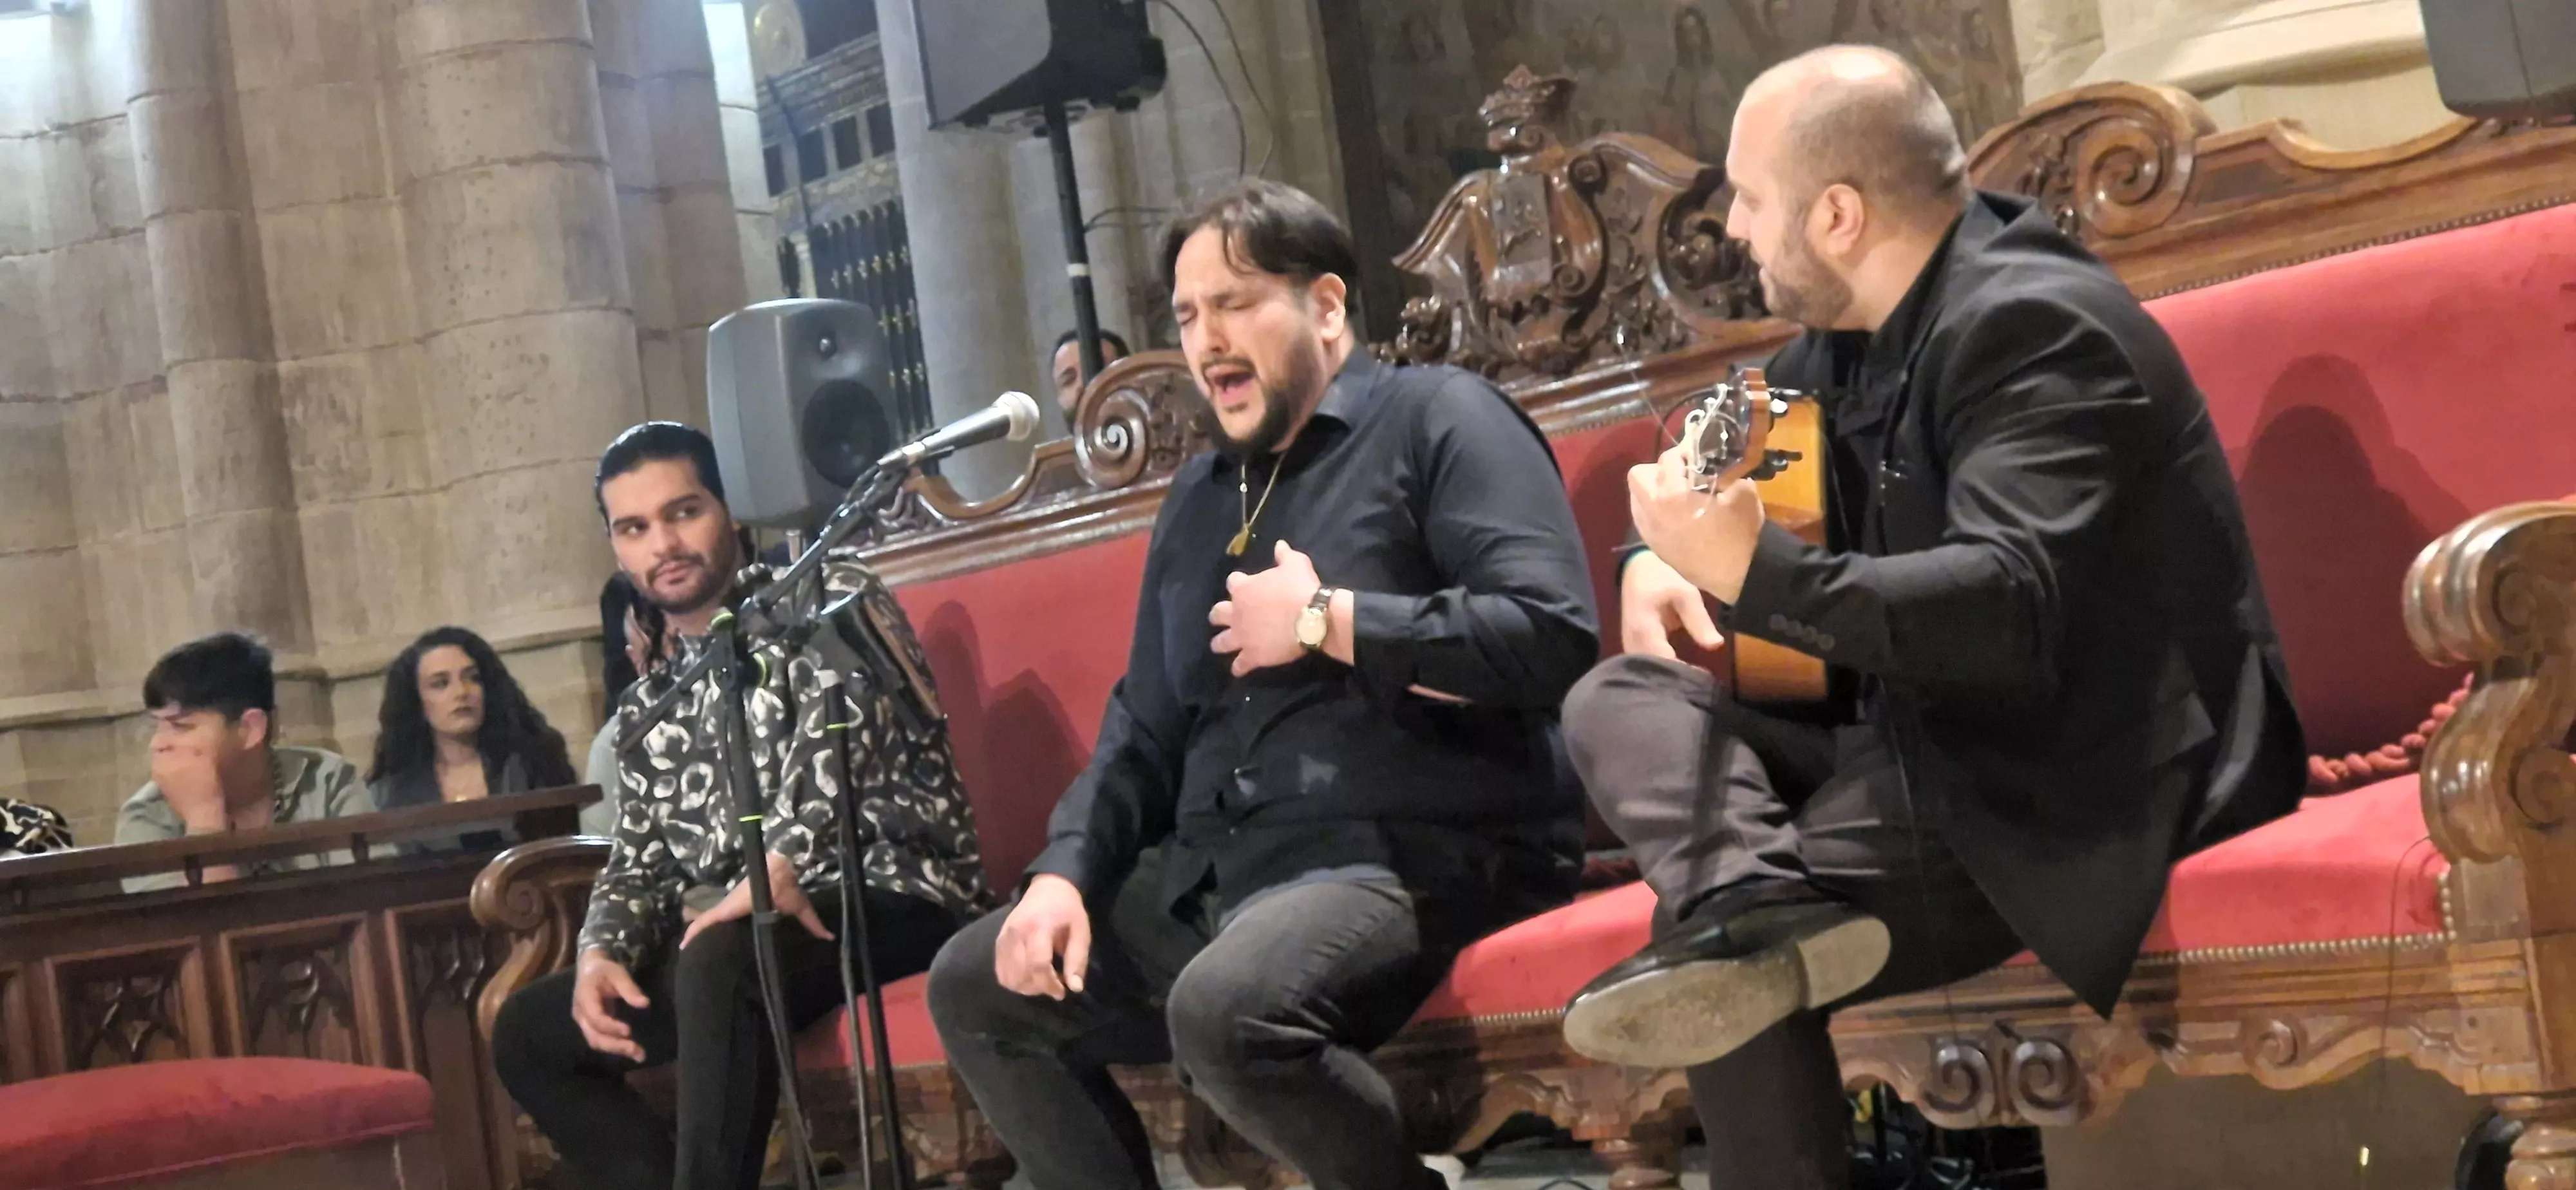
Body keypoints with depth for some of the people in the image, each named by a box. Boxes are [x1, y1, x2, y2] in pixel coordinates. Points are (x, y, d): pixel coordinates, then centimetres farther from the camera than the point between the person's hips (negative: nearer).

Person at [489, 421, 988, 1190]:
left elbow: (844, 729, -19)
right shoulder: (650, 705, 19)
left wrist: (783, 865, -35)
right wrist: (601, 954, -5)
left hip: (889, 897, -8)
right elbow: (641, 861, 17)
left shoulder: (825, 596, 0)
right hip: (727, 940, 8)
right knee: (528, 1034, 3)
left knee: (720, 958, -36)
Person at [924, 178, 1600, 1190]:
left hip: (1416, 853, -8)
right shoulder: (1200, 494, 21)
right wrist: (1065, 871, 3)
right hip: (1213, 870, 9)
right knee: (975, 989, 6)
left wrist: (1326, 621, -12)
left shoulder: (1437, 418, -2)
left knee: (1224, 1010, -35)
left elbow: (1555, 635, -17)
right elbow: (1146, 726, 21)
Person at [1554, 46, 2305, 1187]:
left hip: (2082, 774, -10)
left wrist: (1756, 574, -39)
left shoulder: (2032, 325, -20)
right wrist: (1666, 555, 3)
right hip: (1932, 729, 10)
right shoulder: (1853, 323, 8)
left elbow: (2012, 613, -32)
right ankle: (1753, 900, -33)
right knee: (1618, 699, -11)